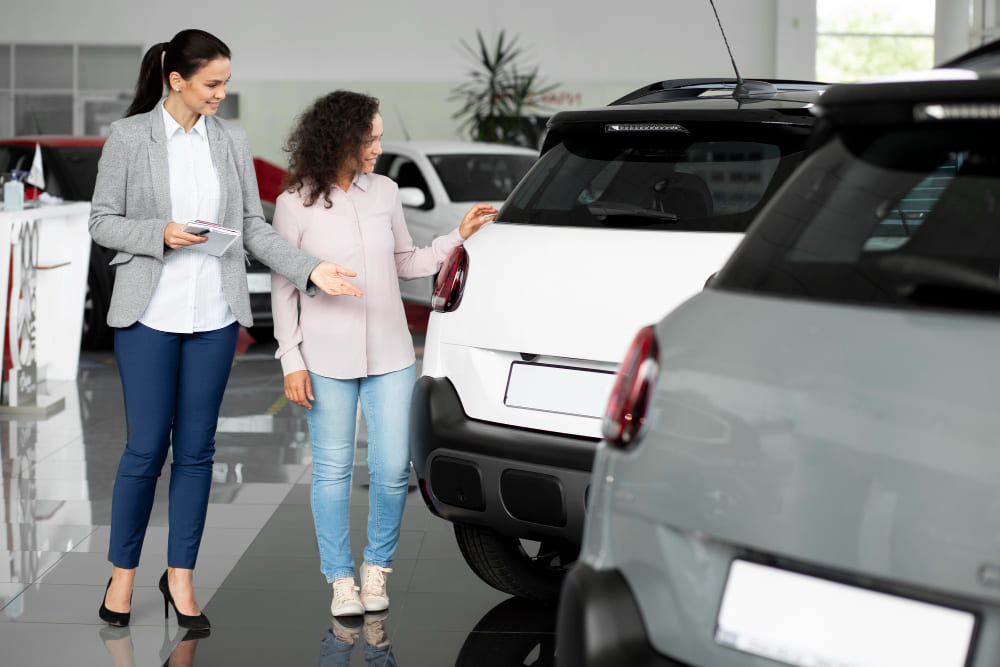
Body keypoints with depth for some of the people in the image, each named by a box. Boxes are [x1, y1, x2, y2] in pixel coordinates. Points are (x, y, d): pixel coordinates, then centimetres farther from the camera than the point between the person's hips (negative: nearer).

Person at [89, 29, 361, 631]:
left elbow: (255, 226, 6)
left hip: (215, 316, 3)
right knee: (146, 448, 0)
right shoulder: (129, 136, -4)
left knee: (196, 449, 8)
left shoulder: (232, 140, 5)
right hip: (150, 315, -3)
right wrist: (161, 235, -18)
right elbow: (102, 221, -1)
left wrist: (310, 270, -5)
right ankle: (123, 572, 18)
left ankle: (181, 576, 19)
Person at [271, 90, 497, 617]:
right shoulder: (295, 204, -3)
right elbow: (283, 287, -1)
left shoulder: (385, 192, 7)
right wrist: (291, 362, -5)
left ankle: (376, 567, 20)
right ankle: (341, 579, 16)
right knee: (333, 470, 3)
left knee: (392, 469, 0)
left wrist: (457, 237, 5)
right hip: (327, 359, -3)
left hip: (389, 355, 3)